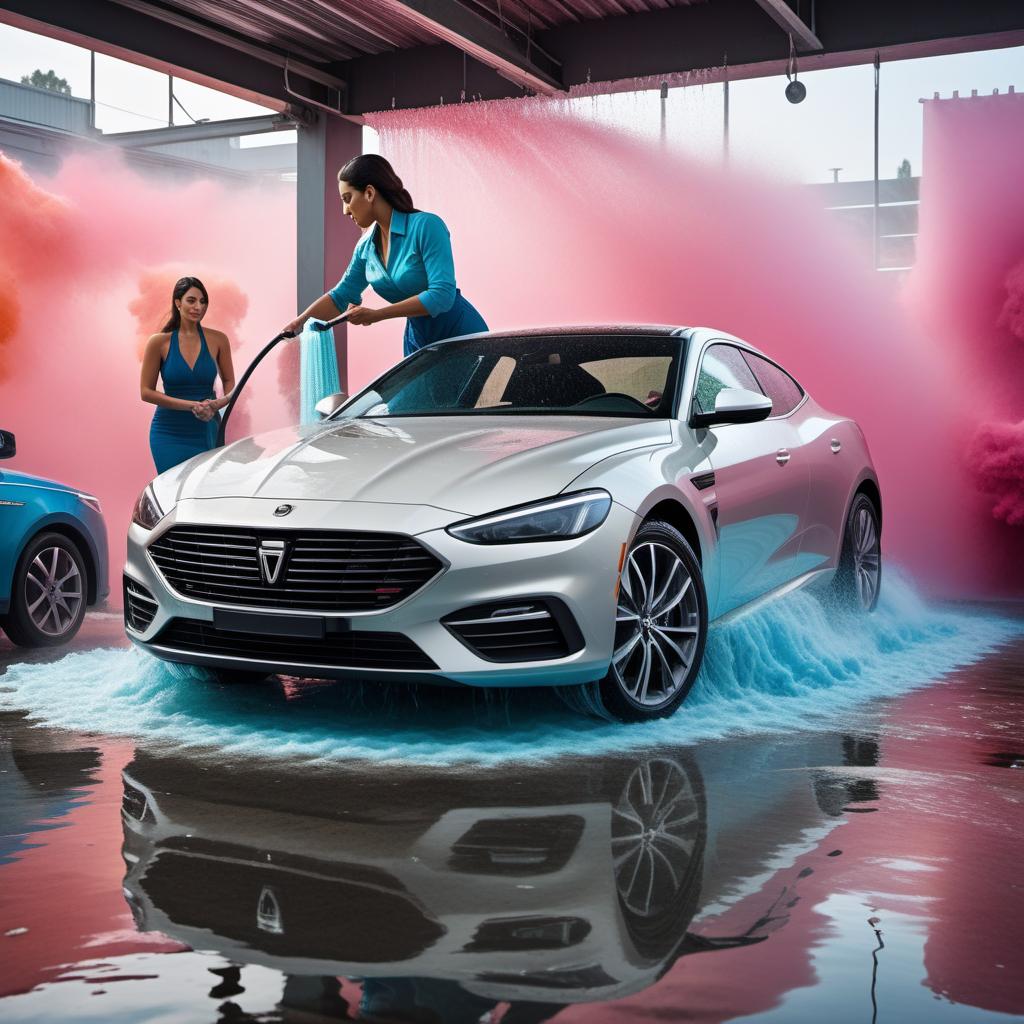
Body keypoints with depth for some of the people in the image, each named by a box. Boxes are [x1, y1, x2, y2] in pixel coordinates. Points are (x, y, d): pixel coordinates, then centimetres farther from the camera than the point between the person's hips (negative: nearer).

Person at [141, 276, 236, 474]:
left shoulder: (217, 339, 2)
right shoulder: (159, 342, -3)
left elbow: (230, 383, 13)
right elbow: (146, 391, -2)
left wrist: (218, 403, -10)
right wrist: (191, 405, -13)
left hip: (207, 431, 2)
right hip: (170, 434, -1)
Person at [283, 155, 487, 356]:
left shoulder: (426, 226, -19)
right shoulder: (366, 247, 3)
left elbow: (442, 294, -26)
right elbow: (341, 296, 14)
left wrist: (377, 315, -24)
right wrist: (297, 324, 2)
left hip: (461, 334, -7)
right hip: (418, 341, 7)